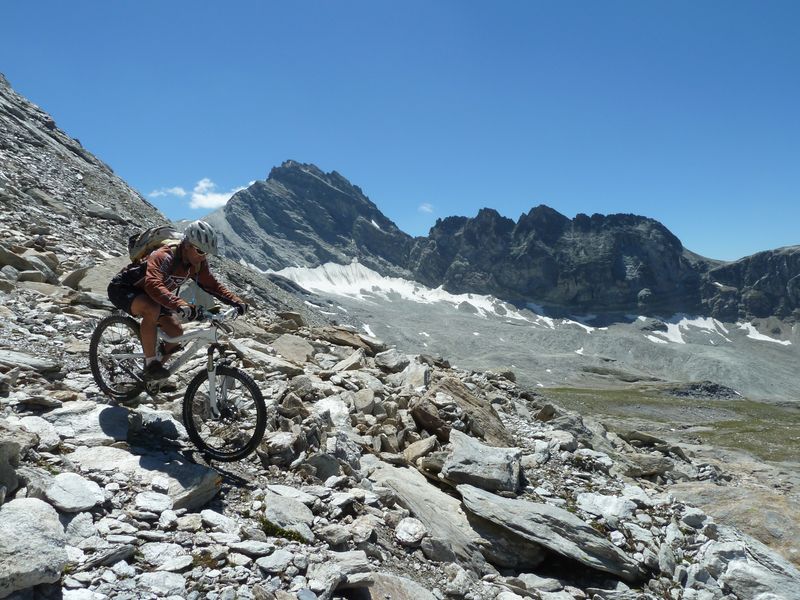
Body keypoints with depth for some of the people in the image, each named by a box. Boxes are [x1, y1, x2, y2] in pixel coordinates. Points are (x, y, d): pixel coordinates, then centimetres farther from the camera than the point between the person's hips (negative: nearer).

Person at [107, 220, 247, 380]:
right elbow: (153, 285, -50)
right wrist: (180, 305, -65)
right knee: (152, 310, -38)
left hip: (148, 294, 8)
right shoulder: (163, 257, -34)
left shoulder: (198, 263, -11)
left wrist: (236, 301, -23)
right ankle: (150, 364, -22)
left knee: (176, 332, -9)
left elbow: (213, 285, -6)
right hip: (122, 288, -7)